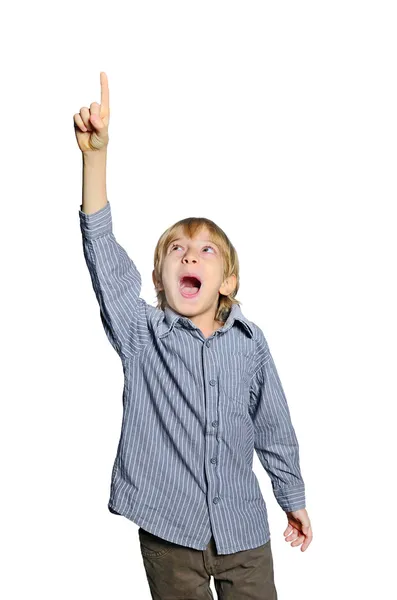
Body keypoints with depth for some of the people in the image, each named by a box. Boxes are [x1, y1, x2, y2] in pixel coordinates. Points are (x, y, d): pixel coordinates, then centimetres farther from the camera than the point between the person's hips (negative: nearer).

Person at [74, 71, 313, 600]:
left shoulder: (250, 342, -1)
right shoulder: (142, 336, -5)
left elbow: (273, 428, 9)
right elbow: (103, 253, -17)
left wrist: (294, 500, 16)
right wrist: (96, 153, -27)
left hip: (245, 533, 1)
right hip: (170, 533, -1)